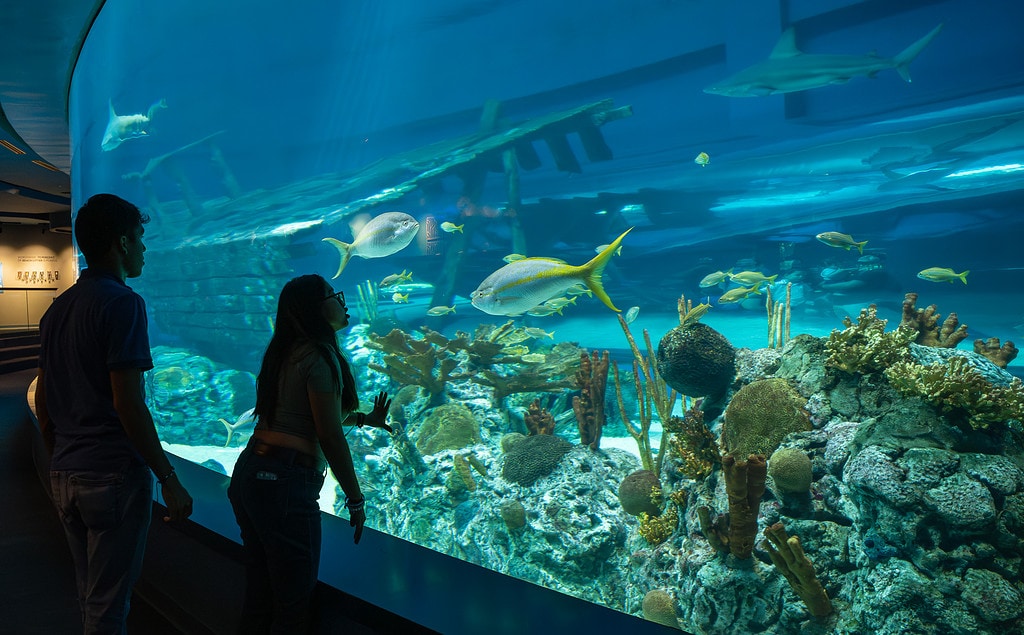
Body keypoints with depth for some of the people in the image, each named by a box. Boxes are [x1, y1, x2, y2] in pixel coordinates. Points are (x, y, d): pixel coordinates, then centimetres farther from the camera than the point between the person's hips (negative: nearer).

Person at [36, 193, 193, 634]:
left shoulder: (58, 308, 11)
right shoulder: (122, 302, -15)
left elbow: (42, 400, 15)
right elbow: (128, 404, -21)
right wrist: (169, 480, -17)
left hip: (65, 476, 8)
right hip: (114, 475, -8)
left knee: (88, 593, 20)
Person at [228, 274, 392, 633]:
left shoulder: (286, 352, 13)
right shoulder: (319, 356, -13)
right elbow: (330, 435, -15)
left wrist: (366, 419, 28)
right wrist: (355, 499, -8)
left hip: (248, 474, 9)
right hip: (284, 483, -9)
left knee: (260, 590, 20)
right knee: (294, 602, 6)